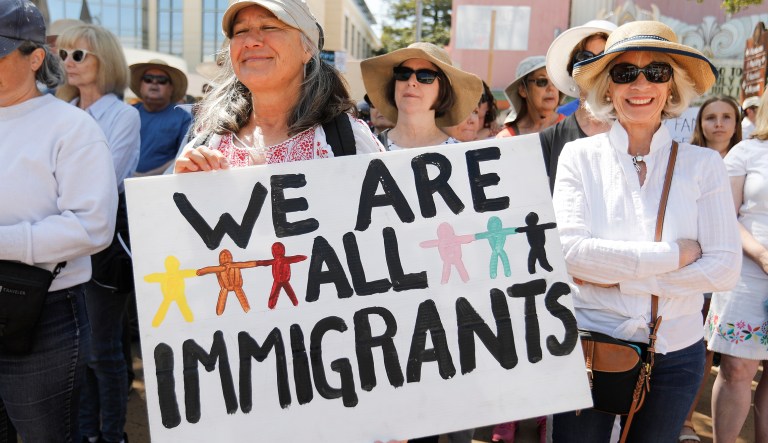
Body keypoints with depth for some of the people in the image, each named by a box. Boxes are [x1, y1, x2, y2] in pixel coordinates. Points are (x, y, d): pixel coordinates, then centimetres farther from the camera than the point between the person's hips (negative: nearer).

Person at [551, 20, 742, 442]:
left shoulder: (704, 164, -2)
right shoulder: (579, 156, -5)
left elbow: (724, 269, -9)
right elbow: (569, 251, -17)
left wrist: (618, 276, -15)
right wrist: (674, 254, -15)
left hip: (676, 352, 2)